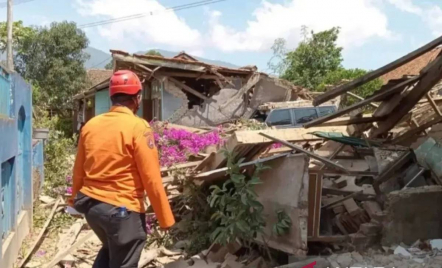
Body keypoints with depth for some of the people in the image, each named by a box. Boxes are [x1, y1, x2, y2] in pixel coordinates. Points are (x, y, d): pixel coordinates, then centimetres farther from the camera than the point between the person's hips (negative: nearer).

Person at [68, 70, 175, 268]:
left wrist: (75, 199, 28)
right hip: (122, 210, -7)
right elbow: (151, 179, -15)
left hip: (90, 205, 7)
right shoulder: (138, 127, -15)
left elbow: (79, 170, 12)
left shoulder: (91, 125, 4)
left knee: (109, 251, 31)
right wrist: (165, 219, -8)